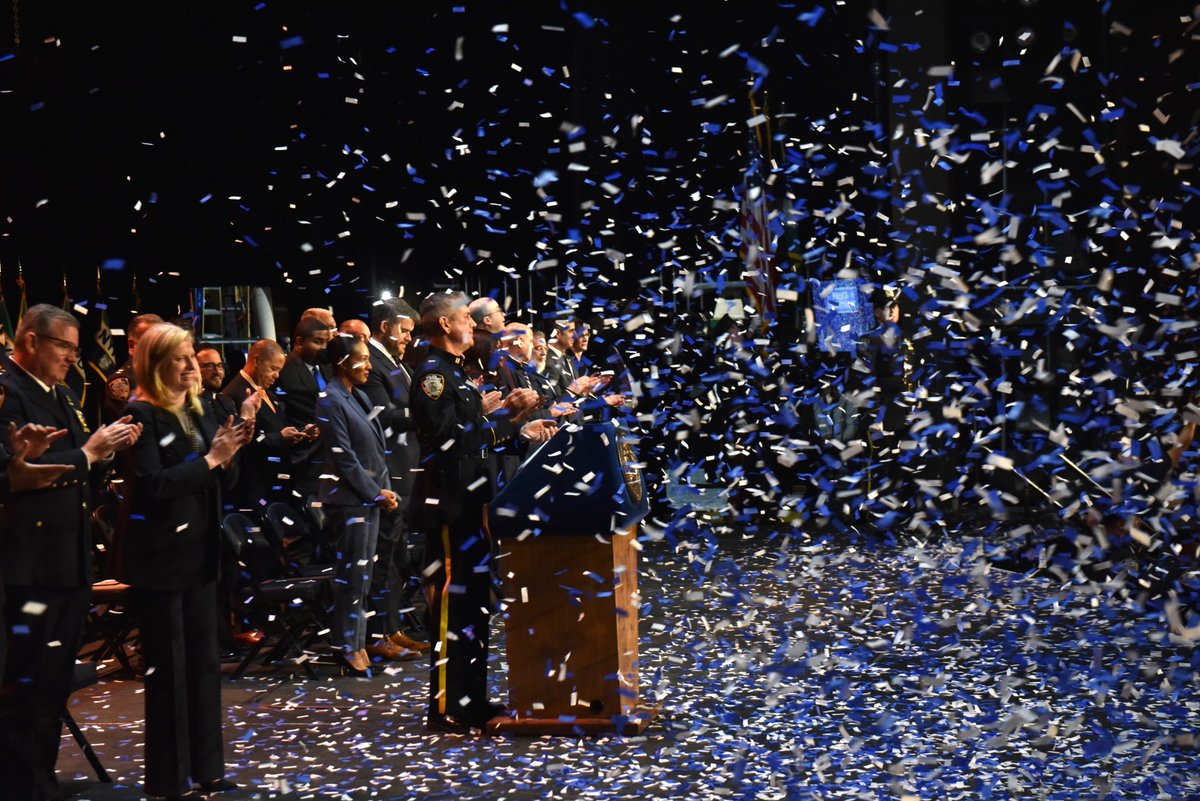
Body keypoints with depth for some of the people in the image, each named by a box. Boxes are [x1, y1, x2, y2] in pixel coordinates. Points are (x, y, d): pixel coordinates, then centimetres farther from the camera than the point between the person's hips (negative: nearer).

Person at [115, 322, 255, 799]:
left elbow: (222, 482, 12)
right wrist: (210, 458, -19)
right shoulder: (140, 414, -11)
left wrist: (233, 446, -6)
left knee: (205, 664, 12)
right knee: (168, 670, 0)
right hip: (160, 559, -7)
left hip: (199, 554, 7)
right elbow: (152, 485, -21)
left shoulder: (196, 412, 11)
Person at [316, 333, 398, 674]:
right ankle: (347, 646, 4)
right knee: (352, 572, -4)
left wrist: (385, 489, 3)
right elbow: (344, 457, -15)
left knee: (364, 571, 11)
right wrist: (377, 492, -12)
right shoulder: (331, 401, -12)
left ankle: (358, 639, 17)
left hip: (370, 496, 8)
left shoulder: (359, 397, 13)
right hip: (348, 497, -8)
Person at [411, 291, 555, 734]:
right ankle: (446, 706, -2)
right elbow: (450, 435, -24)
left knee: (476, 598, 14)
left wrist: (520, 428, 16)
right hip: (447, 501, -11)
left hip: (469, 497, 11)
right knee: (452, 600, -7)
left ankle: (472, 699, 23)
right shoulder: (432, 373, -13)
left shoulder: (455, 372, 19)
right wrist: (506, 413, -22)